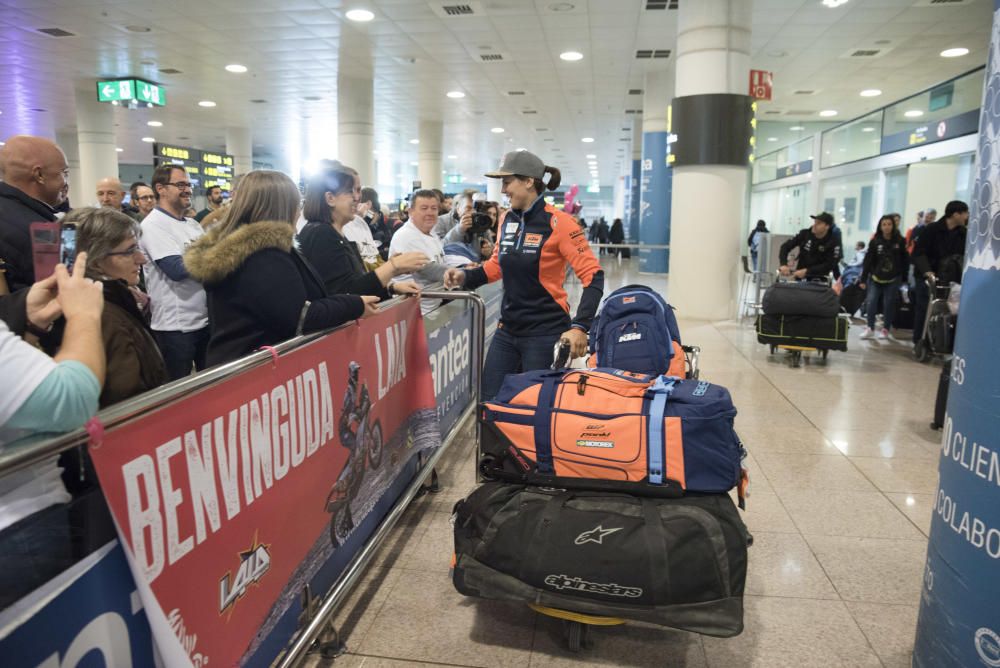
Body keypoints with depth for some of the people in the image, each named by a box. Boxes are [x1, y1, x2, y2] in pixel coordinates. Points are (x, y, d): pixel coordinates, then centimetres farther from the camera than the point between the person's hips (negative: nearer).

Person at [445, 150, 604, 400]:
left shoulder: (558, 222, -15)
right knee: (489, 402, 9)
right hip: (508, 330, 6)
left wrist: (580, 326, -27)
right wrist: (466, 276, 0)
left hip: (545, 333, -6)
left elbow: (593, 276, -16)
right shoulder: (507, 220, 5)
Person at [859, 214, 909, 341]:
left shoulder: (900, 241, -2)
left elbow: (905, 260, 4)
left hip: (893, 279, 0)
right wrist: (863, 279, -5)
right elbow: (868, 261, -3)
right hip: (876, 278, 0)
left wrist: (904, 277, 3)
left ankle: (886, 329, 17)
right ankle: (870, 328, 4)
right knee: (871, 302, -7)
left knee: (889, 304, 3)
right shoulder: (875, 242, -2)